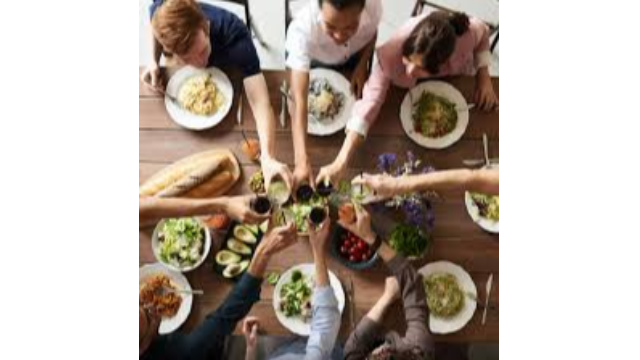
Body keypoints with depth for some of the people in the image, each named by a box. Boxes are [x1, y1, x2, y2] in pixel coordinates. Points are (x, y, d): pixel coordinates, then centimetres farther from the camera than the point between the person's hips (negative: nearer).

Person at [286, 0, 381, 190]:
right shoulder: (303, 28, -48)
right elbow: (299, 100, -51)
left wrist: (362, 65, -21)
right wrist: (302, 161, -60)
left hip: (354, 56, 2)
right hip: (310, 61, -2)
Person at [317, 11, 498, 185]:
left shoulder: (466, 33, -44)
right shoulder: (392, 53, -47)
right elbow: (370, 102, -50)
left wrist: (484, 76, -30)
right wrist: (340, 163, -57)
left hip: (456, 80, 2)